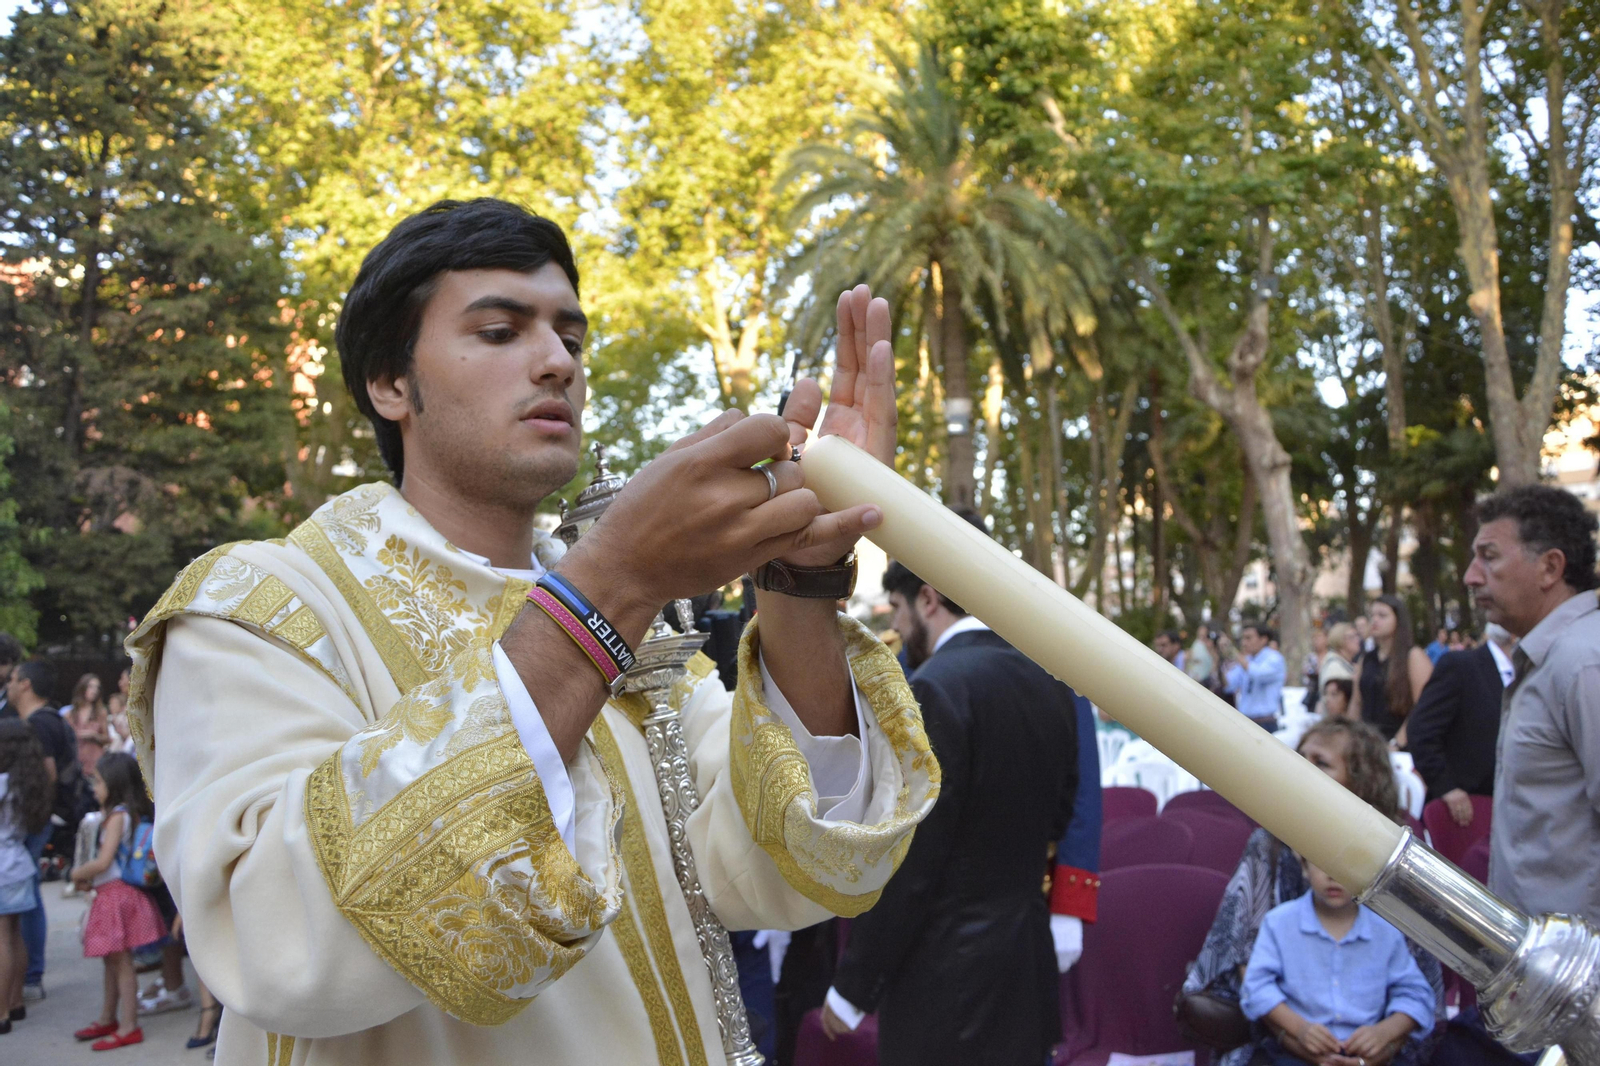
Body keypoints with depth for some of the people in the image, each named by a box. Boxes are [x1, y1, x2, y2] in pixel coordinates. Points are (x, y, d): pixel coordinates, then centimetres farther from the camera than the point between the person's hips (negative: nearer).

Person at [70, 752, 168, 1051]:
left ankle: (129, 1027, 3)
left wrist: (78, 873, -4)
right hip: (111, 894, 9)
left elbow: (103, 862, -22)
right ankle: (109, 1019, 31)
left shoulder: (118, 816, -17)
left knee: (120, 960, -3)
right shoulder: (130, 814, 10)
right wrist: (91, 880, 8)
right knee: (111, 959, 18)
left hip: (118, 895, -9)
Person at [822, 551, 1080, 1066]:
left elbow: (906, 866, -19)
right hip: (1027, 961, 8)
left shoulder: (935, 688, -19)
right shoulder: (1049, 681, 4)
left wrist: (852, 986, -10)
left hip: (947, 971, -7)